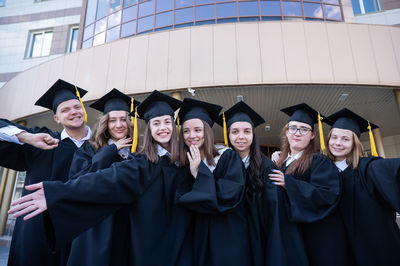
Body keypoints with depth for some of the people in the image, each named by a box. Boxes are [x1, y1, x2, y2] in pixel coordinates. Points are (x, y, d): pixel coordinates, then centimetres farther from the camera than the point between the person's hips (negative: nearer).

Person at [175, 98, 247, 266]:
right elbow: (180, 200, 1)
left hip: (228, 236, -3)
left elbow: (230, 197, -22)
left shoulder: (228, 157, -11)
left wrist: (199, 173, -21)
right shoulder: (184, 165, 2)